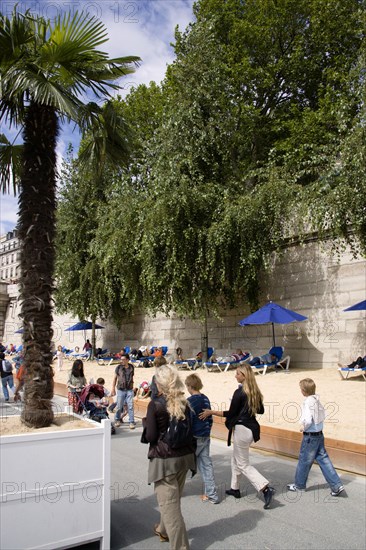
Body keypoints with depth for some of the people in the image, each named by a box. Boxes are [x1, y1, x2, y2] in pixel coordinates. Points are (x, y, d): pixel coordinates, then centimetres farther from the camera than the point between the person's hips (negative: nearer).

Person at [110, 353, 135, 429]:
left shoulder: (131, 367, 1)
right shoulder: (118, 367, -5)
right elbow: (115, 378, 1)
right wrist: (113, 389, -1)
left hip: (129, 390, 1)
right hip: (121, 390, -1)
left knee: (130, 406, -2)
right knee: (119, 406, 7)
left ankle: (131, 422, 5)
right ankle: (117, 420, 28)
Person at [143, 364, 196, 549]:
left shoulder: (155, 405, -15)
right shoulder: (184, 403, 1)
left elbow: (151, 437, -13)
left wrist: (145, 422, 4)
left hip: (165, 458, -6)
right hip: (184, 456, 7)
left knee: (169, 503, 3)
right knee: (172, 499, 25)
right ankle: (164, 530, 46)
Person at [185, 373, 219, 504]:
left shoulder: (190, 401, -17)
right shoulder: (205, 399, 6)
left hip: (194, 438, -7)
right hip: (205, 437, 7)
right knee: (206, 464, 9)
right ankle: (211, 495, 9)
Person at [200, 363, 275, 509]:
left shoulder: (239, 392, -19)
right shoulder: (255, 391, 4)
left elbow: (231, 413, -16)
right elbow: (260, 410, 13)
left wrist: (211, 412, -11)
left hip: (242, 429, -9)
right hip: (252, 428, 9)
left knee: (243, 464, 3)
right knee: (236, 459, 23)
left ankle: (266, 488, -7)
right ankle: (235, 488, 33)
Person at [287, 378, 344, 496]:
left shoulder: (307, 403, -23)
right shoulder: (316, 400, 3)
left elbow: (308, 420, -30)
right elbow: (323, 415, 14)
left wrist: (303, 427, -12)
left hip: (310, 436, -8)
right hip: (319, 434, 8)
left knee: (304, 461, 9)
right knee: (323, 459, 14)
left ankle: (299, 485, 25)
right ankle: (337, 485, 12)